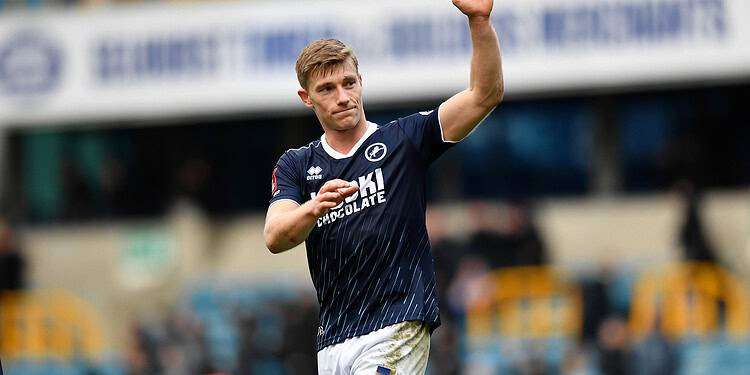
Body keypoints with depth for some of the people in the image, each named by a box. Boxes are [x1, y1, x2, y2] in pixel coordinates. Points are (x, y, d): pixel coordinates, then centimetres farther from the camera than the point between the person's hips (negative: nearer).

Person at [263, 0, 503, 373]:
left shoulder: (402, 140, 6)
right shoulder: (295, 166, 13)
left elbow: (485, 95, -4)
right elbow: (275, 237, -4)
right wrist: (315, 207, -26)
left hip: (396, 329, -4)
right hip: (332, 341, 4)